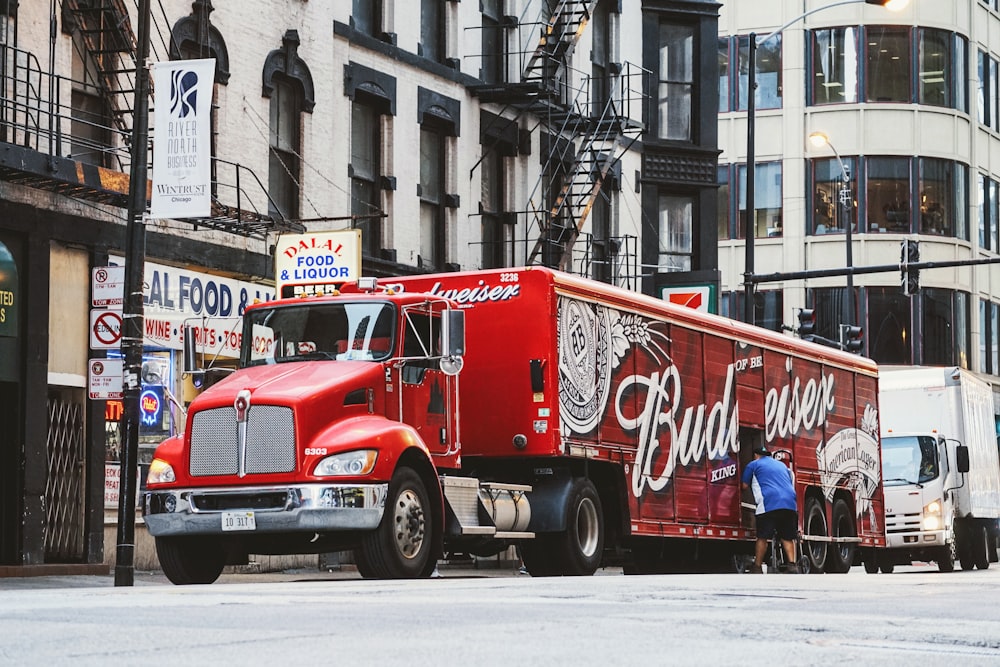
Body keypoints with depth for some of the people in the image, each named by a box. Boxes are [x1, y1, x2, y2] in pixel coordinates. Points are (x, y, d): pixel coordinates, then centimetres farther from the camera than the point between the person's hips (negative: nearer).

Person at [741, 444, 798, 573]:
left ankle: (757, 567, 1)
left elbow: (745, 485, 17)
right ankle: (792, 565, -3)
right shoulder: (782, 465, 30)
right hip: (790, 503, 5)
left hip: (769, 504, -4)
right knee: (787, 537, 11)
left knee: (762, 537, 0)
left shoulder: (754, 464, 15)